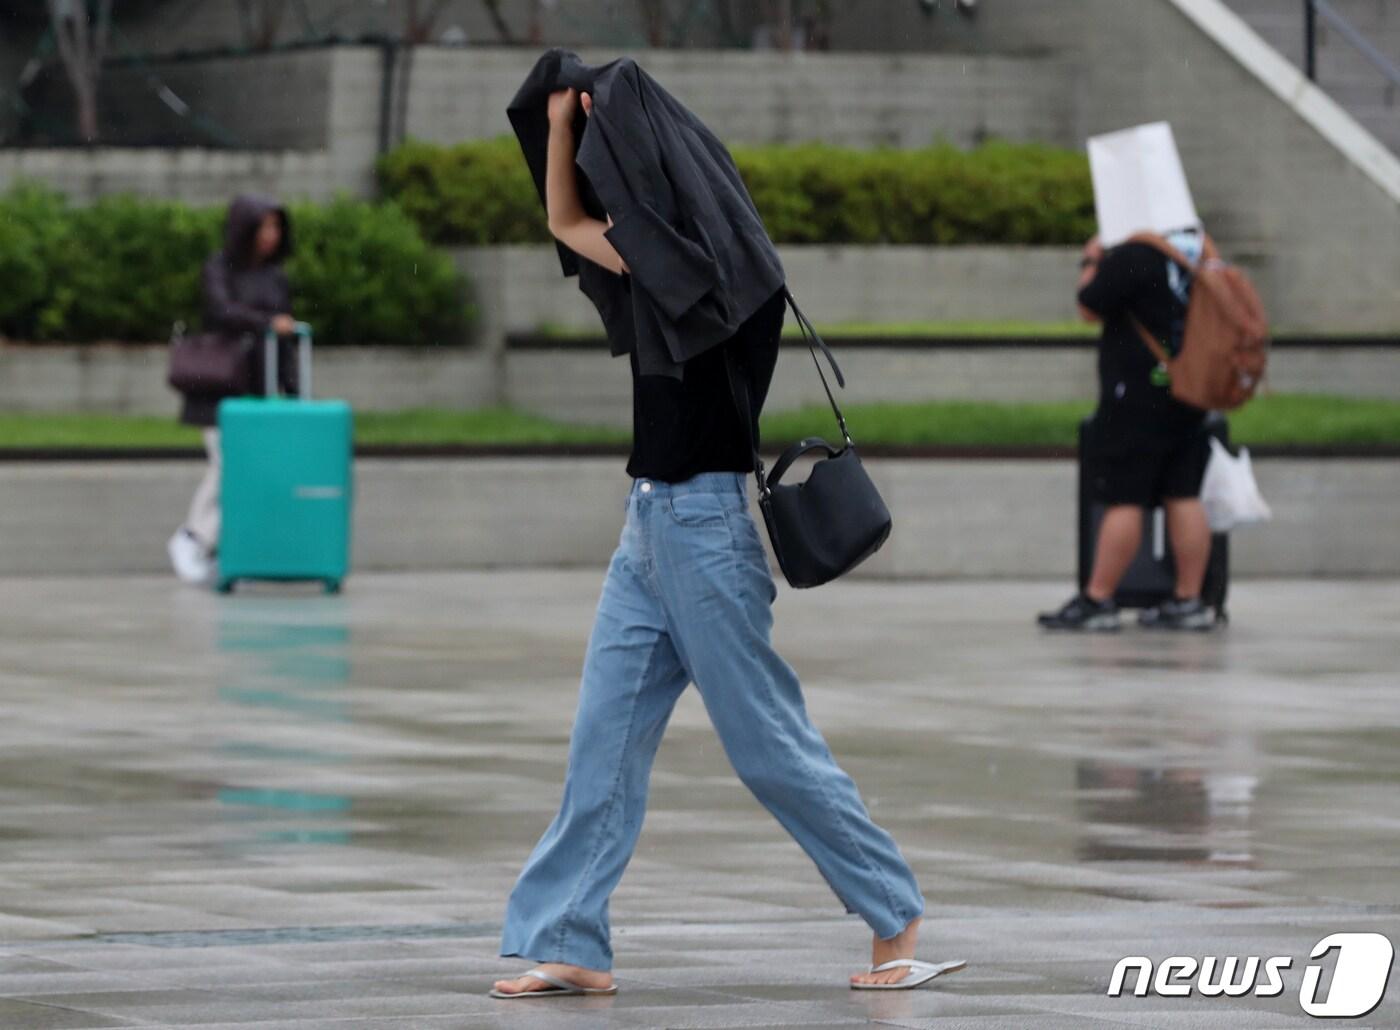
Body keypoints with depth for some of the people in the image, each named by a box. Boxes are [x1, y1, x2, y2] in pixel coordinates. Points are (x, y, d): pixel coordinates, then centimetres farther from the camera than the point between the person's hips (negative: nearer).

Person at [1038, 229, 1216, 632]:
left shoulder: (1132, 257, -17)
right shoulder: (1201, 251, 7)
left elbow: (1090, 309, -7)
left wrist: (1091, 263, 7)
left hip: (1138, 397, -7)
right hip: (1189, 397, 7)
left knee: (1123, 498, -5)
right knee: (1183, 496, 8)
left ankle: (1097, 599, -2)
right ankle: (1189, 599, 8)